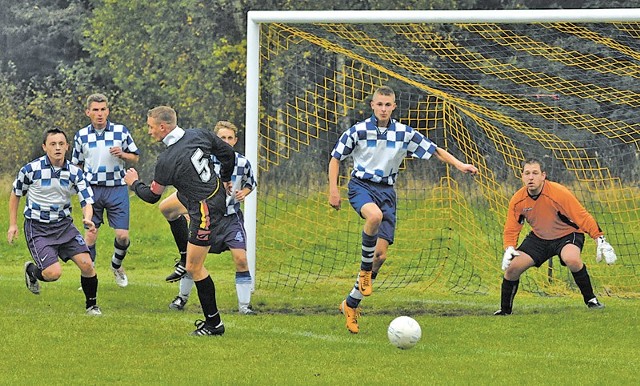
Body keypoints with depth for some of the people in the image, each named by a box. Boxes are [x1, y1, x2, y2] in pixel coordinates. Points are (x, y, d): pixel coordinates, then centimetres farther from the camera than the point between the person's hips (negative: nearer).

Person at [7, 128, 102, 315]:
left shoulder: (75, 172, -6)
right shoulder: (30, 170, -12)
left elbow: (87, 201, -7)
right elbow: (15, 194, 5)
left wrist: (87, 219, -29)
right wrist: (13, 224, 4)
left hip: (64, 225, 3)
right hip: (37, 228, -3)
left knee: (86, 264, -10)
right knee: (54, 273, -17)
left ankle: (91, 305, 13)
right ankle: (31, 270, 18)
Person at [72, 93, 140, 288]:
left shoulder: (121, 131, 0)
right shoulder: (81, 135, 3)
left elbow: (135, 157, 8)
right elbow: (76, 164, 14)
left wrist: (123, 154, -12)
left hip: (117, 189, 0)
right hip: (92, 189, 0)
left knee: (123, 236, -4)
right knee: (90, 233, -2)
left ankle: (116, 265, 25)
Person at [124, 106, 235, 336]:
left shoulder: (167, 161, -25)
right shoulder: (200, 135, -8)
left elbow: (152, 196, -10)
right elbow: (228, 154, 8)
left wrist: (134, 183, 11)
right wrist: (225, 179, 28)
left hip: (204, 211, -9)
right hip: (218, 192, 9)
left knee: (194, 268, -1)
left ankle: (214, 323, 5)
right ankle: (185, 257, 50)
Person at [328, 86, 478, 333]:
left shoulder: (404, 133, 3)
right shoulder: (358, 131, -3)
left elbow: (434, 150, 7)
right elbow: (336, 158, 5)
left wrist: (459, 165, -6)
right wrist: (333, 189, -5)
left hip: (386, 190, 3)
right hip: (361, 185, -3)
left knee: (381, 255, -6)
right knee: (375, 215, -40)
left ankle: (351, 304, 8)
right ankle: (364, 269, -18)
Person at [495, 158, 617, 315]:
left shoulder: (559, 193, -26)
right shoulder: (517, 200, -13)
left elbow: (583, 217, -22)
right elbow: (511, 229, -1)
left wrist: (601, 241, -26)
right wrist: (509, 249, -20)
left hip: (567, 235, -4)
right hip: (538, 238, 4)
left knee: (572, 260, -36)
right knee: (512, 267, -11)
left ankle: (590, 299, -17)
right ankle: (505, 310, 10)